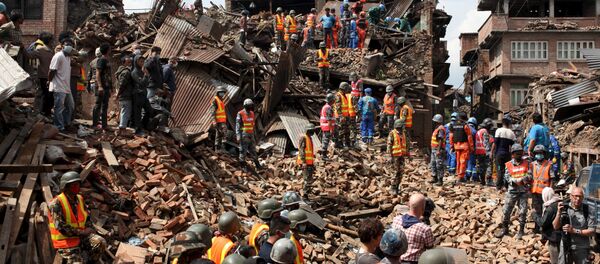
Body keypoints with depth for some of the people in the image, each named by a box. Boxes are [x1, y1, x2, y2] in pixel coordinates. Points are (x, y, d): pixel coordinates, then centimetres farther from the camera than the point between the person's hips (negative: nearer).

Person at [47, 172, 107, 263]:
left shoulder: (80, 199, 7)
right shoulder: (56, 203, -15)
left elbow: (87, 217, 19)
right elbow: (60, 227, -21)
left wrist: (88, 230, -2)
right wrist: (81, 232, -18)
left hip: (81, 235, 5)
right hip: (66, 240, -5)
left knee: (100, 242, -19)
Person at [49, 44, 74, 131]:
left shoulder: (68, 57, 13)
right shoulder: (58, 56, -16)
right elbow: (52, 71, -16)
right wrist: (49, 81, -8)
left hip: (67, 87, 9)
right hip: (59, 88, -9)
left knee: (70, 105, 15)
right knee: (59, 108, -3)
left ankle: (66, 124, 27)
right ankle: (59, 127, 4)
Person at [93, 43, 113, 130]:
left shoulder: (107, 60, 17)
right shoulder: (101, 60, -9)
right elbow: (97, 73, -16)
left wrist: (110, 88, 20)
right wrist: (100, 86, -24)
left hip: (106, 87, 9)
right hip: (102, 87, -9)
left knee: (105, 106, 10)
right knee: (98, 105, -5)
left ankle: (104, 124, 14)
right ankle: (95, 123, -1)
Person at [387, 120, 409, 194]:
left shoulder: (403, 133, 13)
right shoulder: (392, 134, -7)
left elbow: (406, 144, 21)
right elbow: (389, 145, -10)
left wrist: (408, 154, 16)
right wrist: (391, 156, -16)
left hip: (402, 155, 6)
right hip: (395, 155, -6)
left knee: (401, 171, 6)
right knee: (396, 172, -8)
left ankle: (397, 186, 17)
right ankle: (393, 188, 1)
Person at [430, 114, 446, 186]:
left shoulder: (440, 129, -16)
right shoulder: (437, 128, 16)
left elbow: (441, 140, -22)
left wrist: (439, 150, -26)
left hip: (438, 150, -11)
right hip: (434, 149, 11)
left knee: (439, 165, -7)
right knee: (433, 164, 15)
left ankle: (440, 180, -4)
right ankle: (435, 178, 23)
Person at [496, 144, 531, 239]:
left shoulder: (526, 163, 5)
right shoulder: (509, 165, 3)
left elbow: (530, 175, -3)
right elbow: (507, 177, -4)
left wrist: (525, 178, -22)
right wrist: (514, 181, -21)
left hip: (523, 191, 0)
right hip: (512, 190, 0)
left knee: (523, 211, 2)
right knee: (506, 210, 0)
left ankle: (521, 230, 14)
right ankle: (505, 229, 14)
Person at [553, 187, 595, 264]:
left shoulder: (587, 211, -6)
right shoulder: (564, 208, -4)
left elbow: (592, 231, -7)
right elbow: (556, 227, -6)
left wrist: (574, 231, -17)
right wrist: (559, 213, -21)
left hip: (581, 249, -1)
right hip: (566, 247, 1)